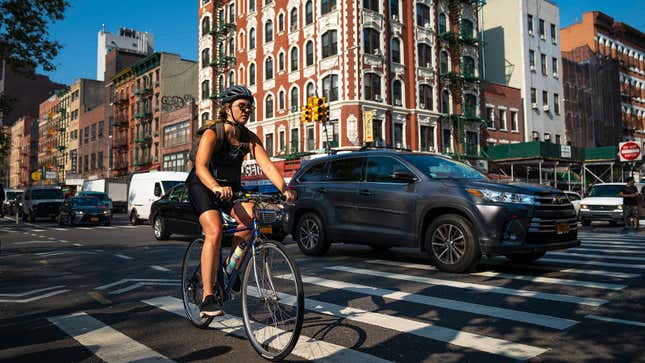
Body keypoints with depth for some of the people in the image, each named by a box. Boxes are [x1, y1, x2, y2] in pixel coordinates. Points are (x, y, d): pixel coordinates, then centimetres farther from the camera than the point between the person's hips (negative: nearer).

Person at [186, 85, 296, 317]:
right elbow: (200, 168, -33)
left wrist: (284, 189, -35)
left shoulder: (249, 138, -7)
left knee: (249, 218, -24)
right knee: (215, 231, -25)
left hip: (231, 186, 5)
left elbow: (267, 165, -18)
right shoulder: (212, 133, -20)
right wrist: (217, 187, -53)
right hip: (203, 185, -4)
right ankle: (207, 299, -21)